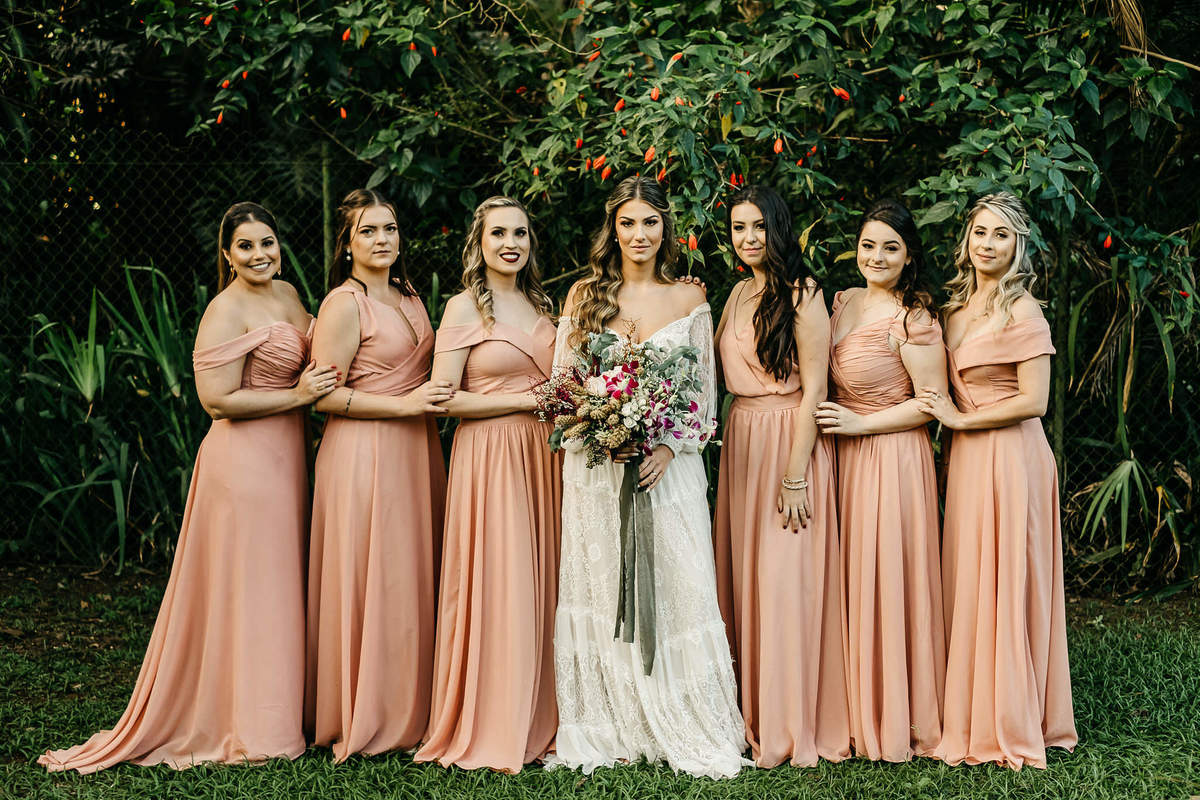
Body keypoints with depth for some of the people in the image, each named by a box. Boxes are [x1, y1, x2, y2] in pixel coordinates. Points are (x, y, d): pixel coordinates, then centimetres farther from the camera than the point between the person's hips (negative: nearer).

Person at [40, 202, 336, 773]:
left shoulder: (286, 294, 12)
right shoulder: (226, 312, -13)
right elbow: (218, 400, -20)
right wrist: (296, 396, -17)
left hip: (283, 458, 9)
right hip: (244, 458, -9)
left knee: (277, 584, 13)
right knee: (248, 588, -1)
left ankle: (273, 715, 23)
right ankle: (249, 730, 8)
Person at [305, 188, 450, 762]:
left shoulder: (409, 297, 14)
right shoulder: (344, 305, -10)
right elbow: (324, 395, -15)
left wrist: (436, 400, 9)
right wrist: (404, 404, -18)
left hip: (416, 451, 8)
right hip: (363, 452, -8)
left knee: (412, 580, 10)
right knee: (371, 582, -3)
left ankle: (407, 710, 20)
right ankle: (363, 720, 8)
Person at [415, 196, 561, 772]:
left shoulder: (540, 305, 16)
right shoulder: (464, 308, -3)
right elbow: (443, 398, -10)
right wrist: (526, 401, -12)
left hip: (544, 453, 6)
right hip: (489, 453, -6)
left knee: (541, 580, 5)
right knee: (496, 583, -6)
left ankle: (538, 719, 14)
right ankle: (490, 730, 3)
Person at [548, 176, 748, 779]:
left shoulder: (689, 299, 7)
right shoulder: (584, 295, 8)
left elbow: (704, 393, 5)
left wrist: (669, 446, -12)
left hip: (668, 465, 0)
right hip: (597, 466, 0)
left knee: (676, 588, -4)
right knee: (602, 591, 1)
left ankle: (685, 729, 5)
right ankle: (607, 728, 9)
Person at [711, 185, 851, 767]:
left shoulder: (801, 295, -10)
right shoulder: (738, 294, 14)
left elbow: (812, 390, -15)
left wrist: (795, 476, -18)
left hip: (788, 442, -8)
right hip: (740, 442, 8)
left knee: (785, 581, -5)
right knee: (742, 577, 9)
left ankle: (794, 726, 5)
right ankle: (754, 716, 18)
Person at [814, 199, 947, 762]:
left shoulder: (913, 319, -13)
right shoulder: (844, 302, 10)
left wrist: (859, 424, -14)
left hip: (892, 457, -7)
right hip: (844, 458, 7)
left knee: (886, 581, -2)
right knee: (850, 580, 9)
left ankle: (897, 721, 10)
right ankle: (858, 712, 19)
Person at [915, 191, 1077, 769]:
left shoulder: (1022, 313, -12)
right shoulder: (956, 307, 12)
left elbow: (1034, 402, -16)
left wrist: (960, 419, -12)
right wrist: (945, 414, 6)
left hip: (1010, 456, -8)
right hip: (967, 459, 8)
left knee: (1005, 586, -1)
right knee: (967, 585, 10)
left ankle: (1012, 727, 10)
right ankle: (974, 719, 18)